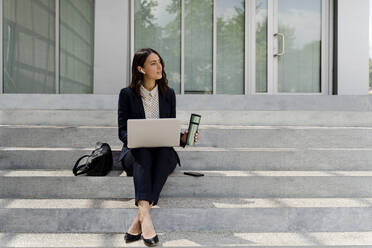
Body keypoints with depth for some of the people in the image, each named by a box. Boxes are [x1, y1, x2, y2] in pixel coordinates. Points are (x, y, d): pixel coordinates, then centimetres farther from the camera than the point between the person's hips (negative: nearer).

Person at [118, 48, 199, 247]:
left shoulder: (168, 94, 12)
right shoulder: (127, 94, 4)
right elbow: (122, 130, 1)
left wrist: (183, 137, -10)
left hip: (163, 151, 1)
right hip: (137, 150, -1)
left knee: (165, 154, -33)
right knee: (142, 155, -35)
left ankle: (138, 221, -41)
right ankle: (145, 214, -50)